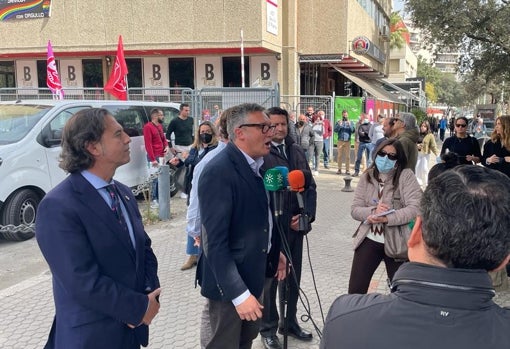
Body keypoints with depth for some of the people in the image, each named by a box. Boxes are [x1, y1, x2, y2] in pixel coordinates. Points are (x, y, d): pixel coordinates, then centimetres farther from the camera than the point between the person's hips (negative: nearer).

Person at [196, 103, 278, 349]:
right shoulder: (218, 172, -24)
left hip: (253, 274, 8)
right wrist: (238, 293, -27)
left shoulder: (257, 163, 2)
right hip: (229, 283, -8)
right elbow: (215, 242, -26)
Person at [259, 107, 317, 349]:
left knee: (293, 276, 17)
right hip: (270, 226, -5)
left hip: (295, 224, 6)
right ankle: (268, 329, 25)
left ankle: (290, 321, 36)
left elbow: (310, 184, 8)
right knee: (269, 277, 9)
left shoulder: (296, 150, 8)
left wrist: (306, 215, -4)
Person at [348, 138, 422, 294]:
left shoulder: (406, 175, -8)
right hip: (369, 240, 3)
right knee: (355, 290, 6)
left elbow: (415, 208, -18)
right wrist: (373, 211, -21)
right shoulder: (367, 176, 2)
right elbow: (354, 209, -1)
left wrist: (386, 218, -28)